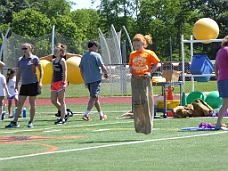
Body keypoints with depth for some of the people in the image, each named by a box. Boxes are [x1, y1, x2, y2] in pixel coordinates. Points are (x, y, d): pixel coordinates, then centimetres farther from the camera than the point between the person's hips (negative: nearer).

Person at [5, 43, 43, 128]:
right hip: (24, 84, 5)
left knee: (32, 103, 2)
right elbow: (18, 73, 17)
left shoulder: (35, 59, -4)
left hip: (33, 83, -5)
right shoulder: (20, 60, 10)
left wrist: (40, 82, -10)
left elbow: (41, 71, -1)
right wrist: (16, 84, 12)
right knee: (19, 103, 0)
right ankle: (14, 122, -2)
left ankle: (31, 122, 11)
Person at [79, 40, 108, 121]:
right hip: (96, 79, -7)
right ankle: (86, 114, -19)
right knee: (93, 97, -8)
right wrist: (106, 73, 7)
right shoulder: (96, 55, -7)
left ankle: (101, 115, 23)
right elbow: (103, 67, -12)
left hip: (87, 80, 7)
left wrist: (85, 80, 22)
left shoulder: (83, 56, 13)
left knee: (96, 97, 16)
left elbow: (81, 70, 16)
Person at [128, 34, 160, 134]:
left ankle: (148, 126, 5)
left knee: (146, 102, -4)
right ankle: (138, 125, 10)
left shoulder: (149, 53, -2)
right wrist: (131, 70, 0)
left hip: (145, 79, -4)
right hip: (135, 80, 4)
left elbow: (156, 64, 5)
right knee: (136, 102, 0)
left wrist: (150, 72, -7)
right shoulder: (132, 54, 10)